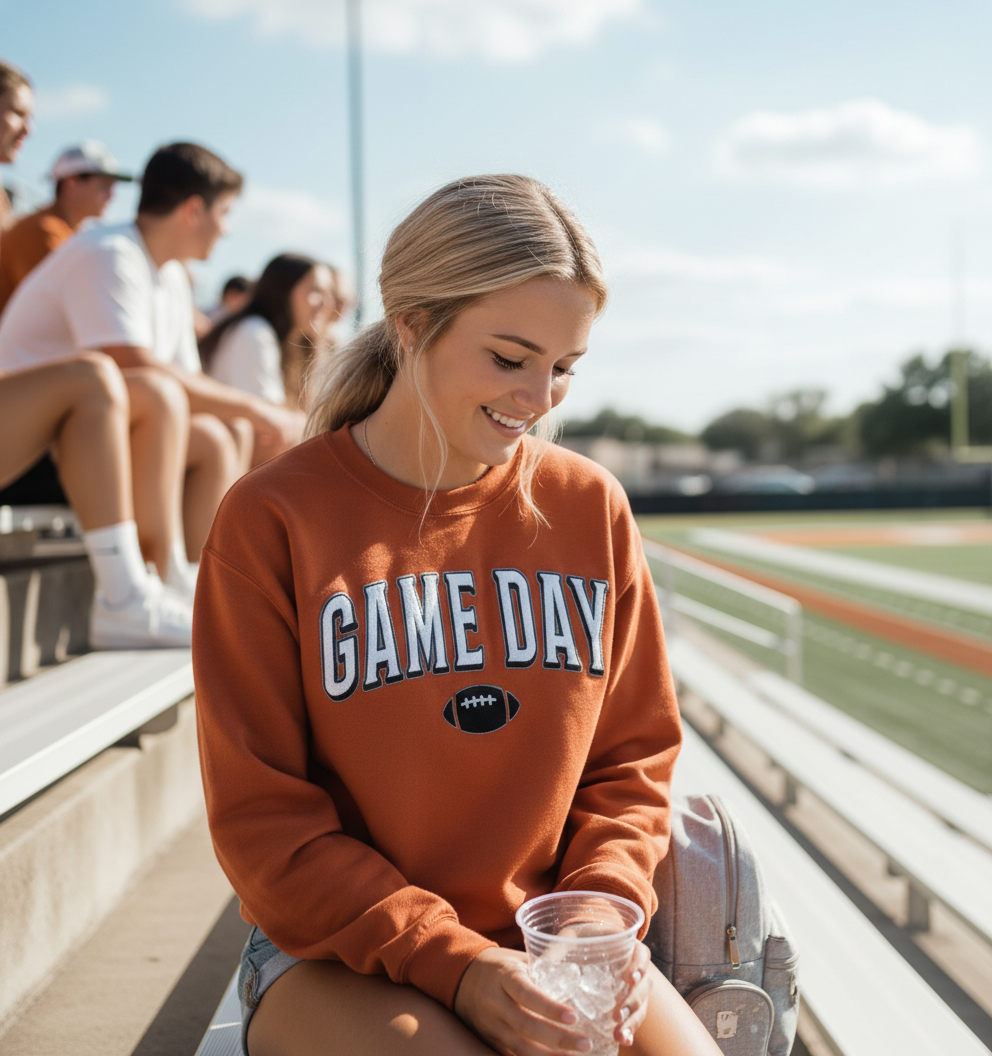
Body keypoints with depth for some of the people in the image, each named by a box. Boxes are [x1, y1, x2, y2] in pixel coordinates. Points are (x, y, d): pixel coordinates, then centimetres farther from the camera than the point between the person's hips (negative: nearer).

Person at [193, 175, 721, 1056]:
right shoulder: (272, 520, -9)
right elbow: (263, 819, -8)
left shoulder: (591, 507, 1)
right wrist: (450, 961, -16)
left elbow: (632, 758, 8)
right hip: (338, 954, -2)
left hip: (552, 942, 3)